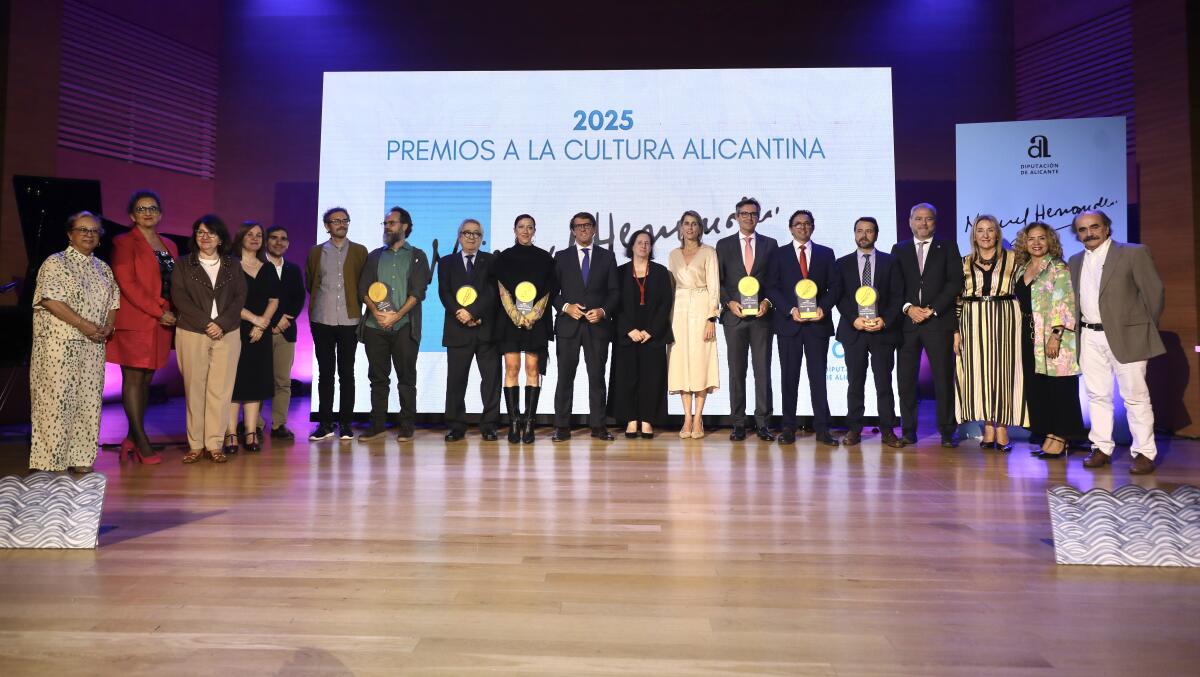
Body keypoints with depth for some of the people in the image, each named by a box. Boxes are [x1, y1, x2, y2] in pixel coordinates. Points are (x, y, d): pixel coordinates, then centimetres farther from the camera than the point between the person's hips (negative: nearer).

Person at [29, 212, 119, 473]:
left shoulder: (103, 269, 16)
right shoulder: (55, 263, -2)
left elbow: (113, 302, 17)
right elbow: (50, 300, -13)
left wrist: (109, 326, -3)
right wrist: (83, 324, -18)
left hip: (93, 346, 6)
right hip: (59, 344, -6)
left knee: (89, 401, 6)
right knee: (56, 401, -4)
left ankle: (80, 459, 13)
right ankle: (50, 463, 3)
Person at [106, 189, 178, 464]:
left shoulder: (169, 245, 17)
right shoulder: (124, 243, -2)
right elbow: (127, 284, -12)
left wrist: (172, 313, 1)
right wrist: (159, 312, -15)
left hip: (162, 323, 6)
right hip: (135, 323, -6)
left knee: (147, 379, 9)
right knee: (133, 379, -2)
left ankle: (132, 439, 17)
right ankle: (141, 441, 0)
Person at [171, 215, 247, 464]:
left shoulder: (233, 265, 12)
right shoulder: (183, 264, 8)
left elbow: (240, 297, 4)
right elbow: (179, 296, -2)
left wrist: (221, 324, -10)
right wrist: (206, 323, -12)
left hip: (227, 334, 1)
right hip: (192, 334, -1)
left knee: (220, 389, -2)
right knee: (194, 389, 2)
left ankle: (214, 444, 4)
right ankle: (195, 444, 8)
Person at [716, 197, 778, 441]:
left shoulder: (770, 244, 10)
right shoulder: (724, 245, 9)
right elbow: (718, 280, 6)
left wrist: (767, 302, -8)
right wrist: (729, 302, -8)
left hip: (762, 314, 0)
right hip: (734, 315, 0)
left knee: (763, 370, 0)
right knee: (736, 371, 2)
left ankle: (762, 423, 6)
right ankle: (738, 424, 7)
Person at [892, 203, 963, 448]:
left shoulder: (948, 247, 11)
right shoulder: (899, 250, 15)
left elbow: (956, 281, 1)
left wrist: (933, 309, -9)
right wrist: (908, 308, -8)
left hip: (939, 320, -1)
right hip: (907, 321, 1)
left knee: (944, 378, -1)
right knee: (906, 379, 0)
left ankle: (947, 432, 8)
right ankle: (908, 431, 7)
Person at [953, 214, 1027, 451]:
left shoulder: (1012, 259, 4)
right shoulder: (965, 263, 7)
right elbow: (958, 299, 6)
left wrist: (1023, 323, -4)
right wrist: (956, 330, 1)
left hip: (1005, 320, -1)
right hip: (973, 322, 1)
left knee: (1003, 369, 1)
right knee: (979, 371, 2)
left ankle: (1002, 428, 8)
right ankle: (988, 428, 11)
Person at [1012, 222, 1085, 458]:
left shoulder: (1058, 268, -5)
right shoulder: (1021, 270, 14)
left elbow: (1064, 303, -13)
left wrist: (1056, 335, -21)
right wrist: (1021, 332, 12)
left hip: (1053, 334, -7)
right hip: (1030, 335, 7)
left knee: (1059, 387, -2)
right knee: (1036, 387, 8)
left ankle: (1060, 439, 4)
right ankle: (1049, 435, 17)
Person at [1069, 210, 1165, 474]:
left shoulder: (1134, 253, -2)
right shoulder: (1075, 262, 12)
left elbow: (1153, 290, -2)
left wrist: (1147, 328, 1)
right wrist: (1077, 328, 7)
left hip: (1126, 336, -4)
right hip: (1090, 338, 5)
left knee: (1135, 396, 1)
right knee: (1097, 395, 8)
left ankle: (1144, 453, 8)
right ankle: (1101, 448, 17)